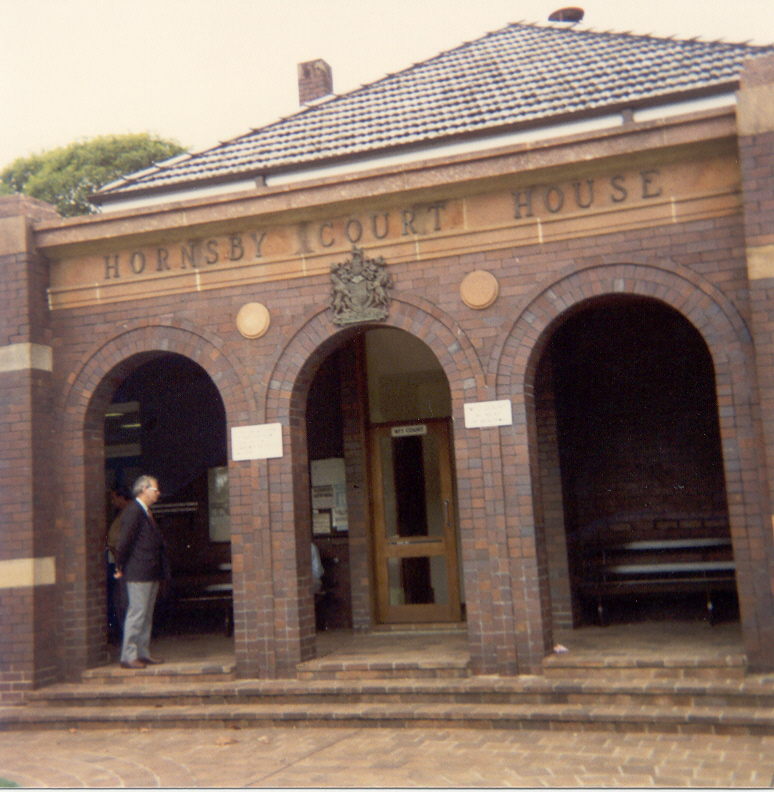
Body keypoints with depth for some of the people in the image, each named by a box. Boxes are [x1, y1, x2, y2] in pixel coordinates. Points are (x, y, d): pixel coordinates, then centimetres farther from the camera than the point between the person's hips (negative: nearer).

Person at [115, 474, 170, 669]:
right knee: (136, 614, -6)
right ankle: (128, 657, 0)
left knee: (146, 615, 13)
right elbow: (124, 540, -16)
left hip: (151, 574, 10)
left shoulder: (146, 512, 17)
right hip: (138, 573, -9)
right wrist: (121, 567, -10)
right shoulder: (133, 511, -13)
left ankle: (143, 653, 20)